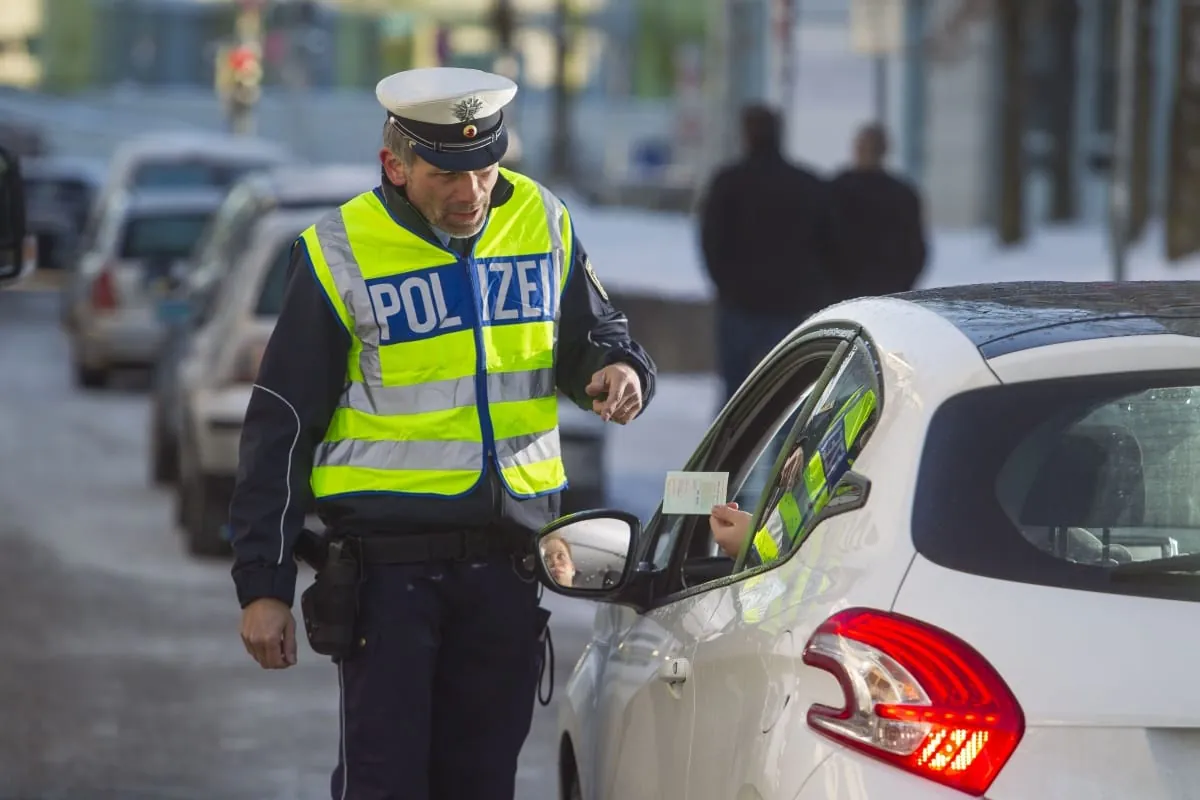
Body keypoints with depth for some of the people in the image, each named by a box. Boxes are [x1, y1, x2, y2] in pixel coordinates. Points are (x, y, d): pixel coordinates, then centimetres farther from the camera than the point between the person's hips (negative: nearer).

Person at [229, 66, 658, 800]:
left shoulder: (543, 224, 4)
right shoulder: (340, 254, -8)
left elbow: (592, 339, 19)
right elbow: (280, 428, -4)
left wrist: (619, 371, -7)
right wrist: (263, 583, -6)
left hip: (507, 556, 4)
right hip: (389, 556, -4)